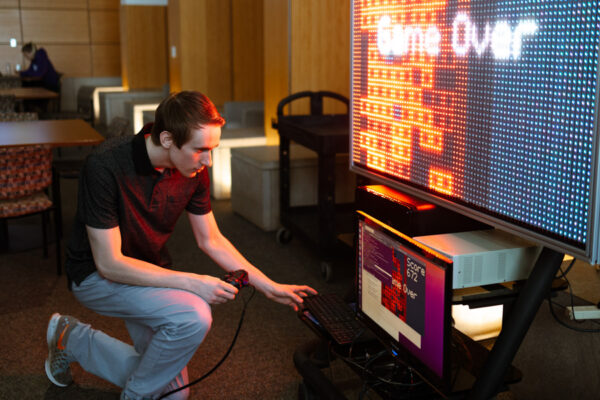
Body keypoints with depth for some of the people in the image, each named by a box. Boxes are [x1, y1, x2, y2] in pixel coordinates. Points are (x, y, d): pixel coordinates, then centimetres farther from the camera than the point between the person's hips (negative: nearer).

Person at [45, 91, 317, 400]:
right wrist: (192, 283, -31)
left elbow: (212, 241, 1)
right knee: (193, 315, -32)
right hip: (96, 275, -6)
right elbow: (110, 263, -28)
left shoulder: (193, 170, -12)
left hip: (149, 273, 7)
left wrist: (270, 287, -4)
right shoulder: (106, 166, -30)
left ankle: (73, 339, 26)